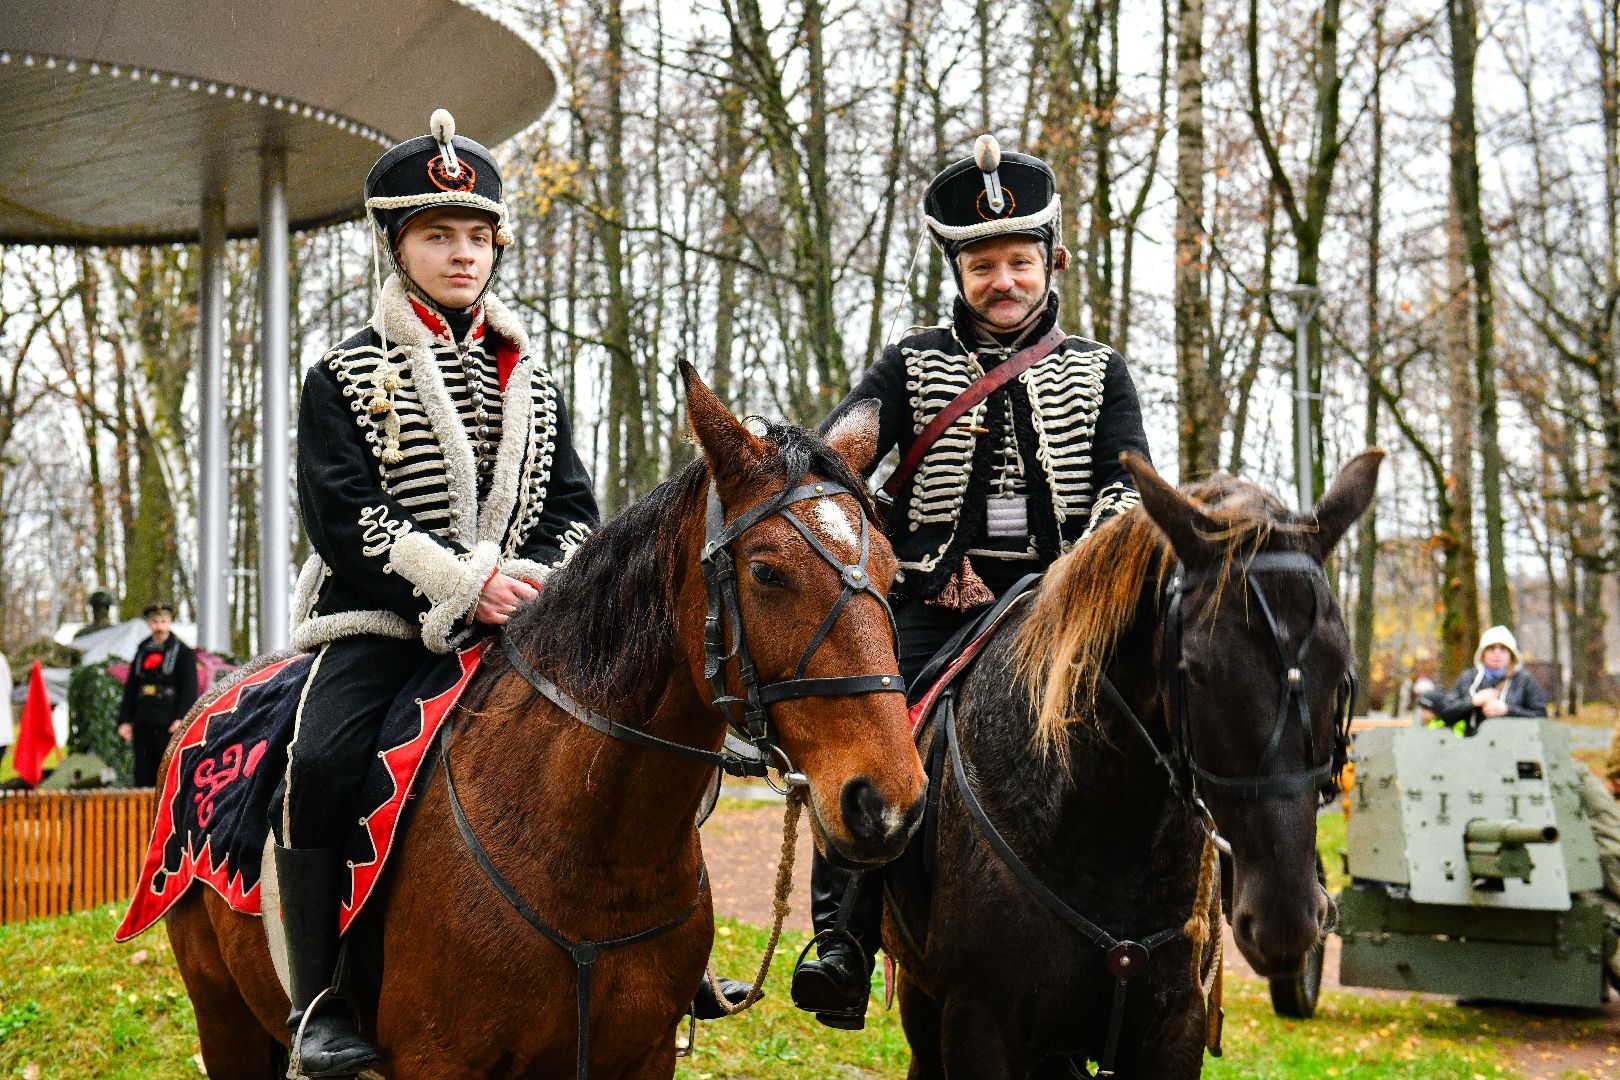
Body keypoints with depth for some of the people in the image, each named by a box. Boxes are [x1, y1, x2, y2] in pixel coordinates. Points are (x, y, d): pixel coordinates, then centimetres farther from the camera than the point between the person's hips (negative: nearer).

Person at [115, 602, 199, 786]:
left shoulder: (183, 652, 1)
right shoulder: (142, 650, 16)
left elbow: (189, 689, -5)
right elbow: (130, 688, 18)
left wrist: (181, 719, -17)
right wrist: (125, 720, 9)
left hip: (169, 725, -5)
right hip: (143, 724, 5)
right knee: (142, 776, 7)